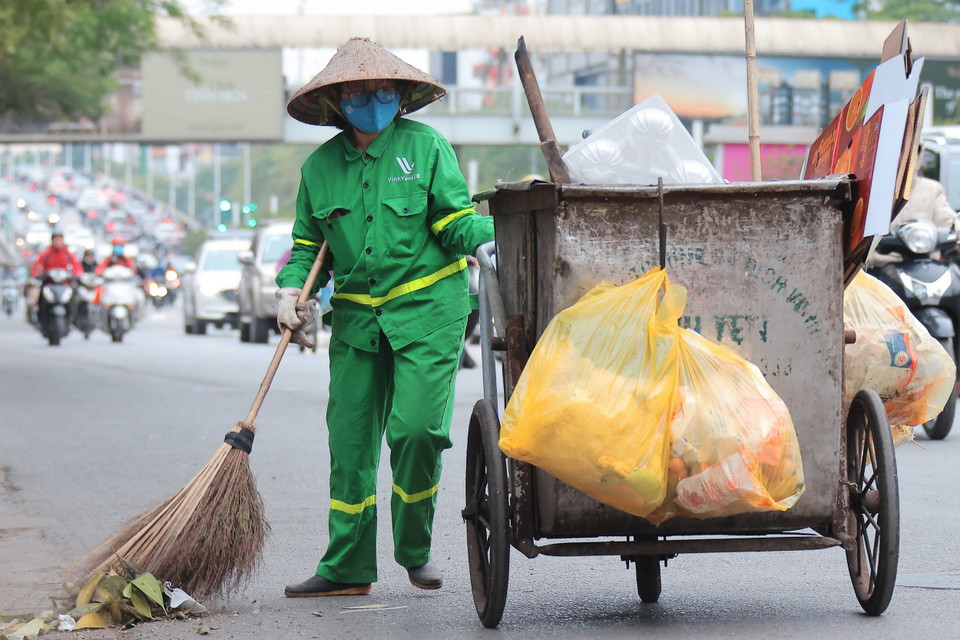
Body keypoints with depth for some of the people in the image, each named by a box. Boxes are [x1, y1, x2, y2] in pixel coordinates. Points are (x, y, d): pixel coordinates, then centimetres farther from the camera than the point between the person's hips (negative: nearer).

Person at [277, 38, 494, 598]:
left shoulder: (426, 146, -1)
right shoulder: (320, 166, 9)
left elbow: (456, 220, -3)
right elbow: (310, 243, 17)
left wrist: (489, 241, -22)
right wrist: (294, 291, 0)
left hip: (428, 308, -4)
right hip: (356, 318, 4)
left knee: (416, 428, -14)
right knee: (349, 440, 2)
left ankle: (416, 551, 7)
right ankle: (348, 567, 12)